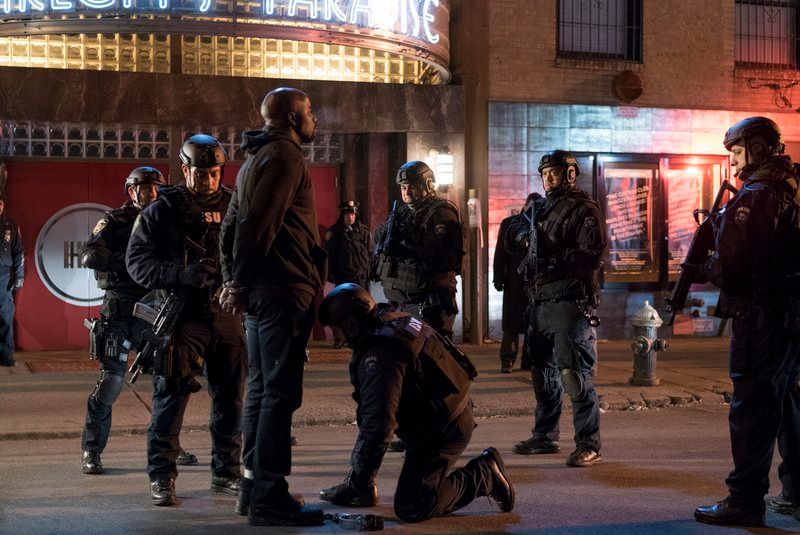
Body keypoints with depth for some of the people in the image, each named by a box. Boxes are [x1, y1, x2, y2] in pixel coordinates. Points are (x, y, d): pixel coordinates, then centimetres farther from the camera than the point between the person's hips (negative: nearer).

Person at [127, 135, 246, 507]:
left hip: (227, 313, 4)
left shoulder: (233, 207, 11)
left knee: (231, 396, 10)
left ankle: (226, 473, 23)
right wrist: (182, 274, -19)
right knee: (171, 394, -8)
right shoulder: (162, 210, 1)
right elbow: (137, 260, -4)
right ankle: (161, 478, 0)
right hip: (183, 314, -4)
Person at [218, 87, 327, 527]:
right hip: (283, 291, -10)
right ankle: (269, 498, -7)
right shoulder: (285, 157, -10)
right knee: (280, 394, -8)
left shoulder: (256, 159, 22)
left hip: (260, 292, 10)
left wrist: (233, 280, 16)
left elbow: (233, 223, 22)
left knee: (262, 390, 14)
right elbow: (257, 225, -19)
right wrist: (241, 286, -15)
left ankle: (254, 487, 20)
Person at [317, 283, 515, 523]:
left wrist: (361, 482, -20)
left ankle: (484, 474, 1)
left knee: (410, 509, -8)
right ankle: (360, 486, 14)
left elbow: (378, 424, -30)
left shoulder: (379, 354, -26)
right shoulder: (395, 321, 6)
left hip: (441, 431, -10)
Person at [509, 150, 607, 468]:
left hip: (569, 302, -8)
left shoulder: (584, 210, -6)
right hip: (539, 302, 8)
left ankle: (589, 446, -6)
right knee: (542, 371, 16)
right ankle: (545, 436, 28)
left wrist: (555, 259, -21)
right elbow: (513, 234, 24)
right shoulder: (539, 208, 18)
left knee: (574, 374, -11)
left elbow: (593, 253, -15)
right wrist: (524, 236, 2)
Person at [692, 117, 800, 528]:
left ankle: (744, 501, -2)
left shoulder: (753, 197, -14)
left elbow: (729, 266, -20)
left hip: (760, 316, -9)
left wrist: (702, 270, -1)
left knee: (751, 407, -5)